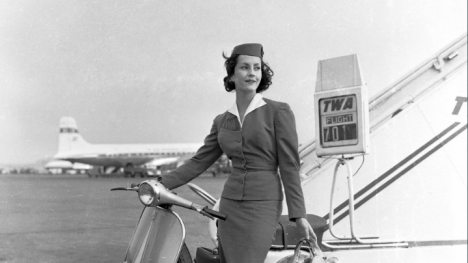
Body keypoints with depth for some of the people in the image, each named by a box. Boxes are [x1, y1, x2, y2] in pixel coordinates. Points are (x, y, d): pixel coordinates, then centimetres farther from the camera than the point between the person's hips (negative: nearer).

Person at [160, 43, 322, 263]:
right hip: (229, 204, 5)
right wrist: (161, 183, 0)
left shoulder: (278, 112, -4)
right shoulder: (222, 121, 11)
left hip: (263, 205, -5)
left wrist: (299, 214, -10)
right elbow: (199, 162, 10)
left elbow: (289, 165, -6)